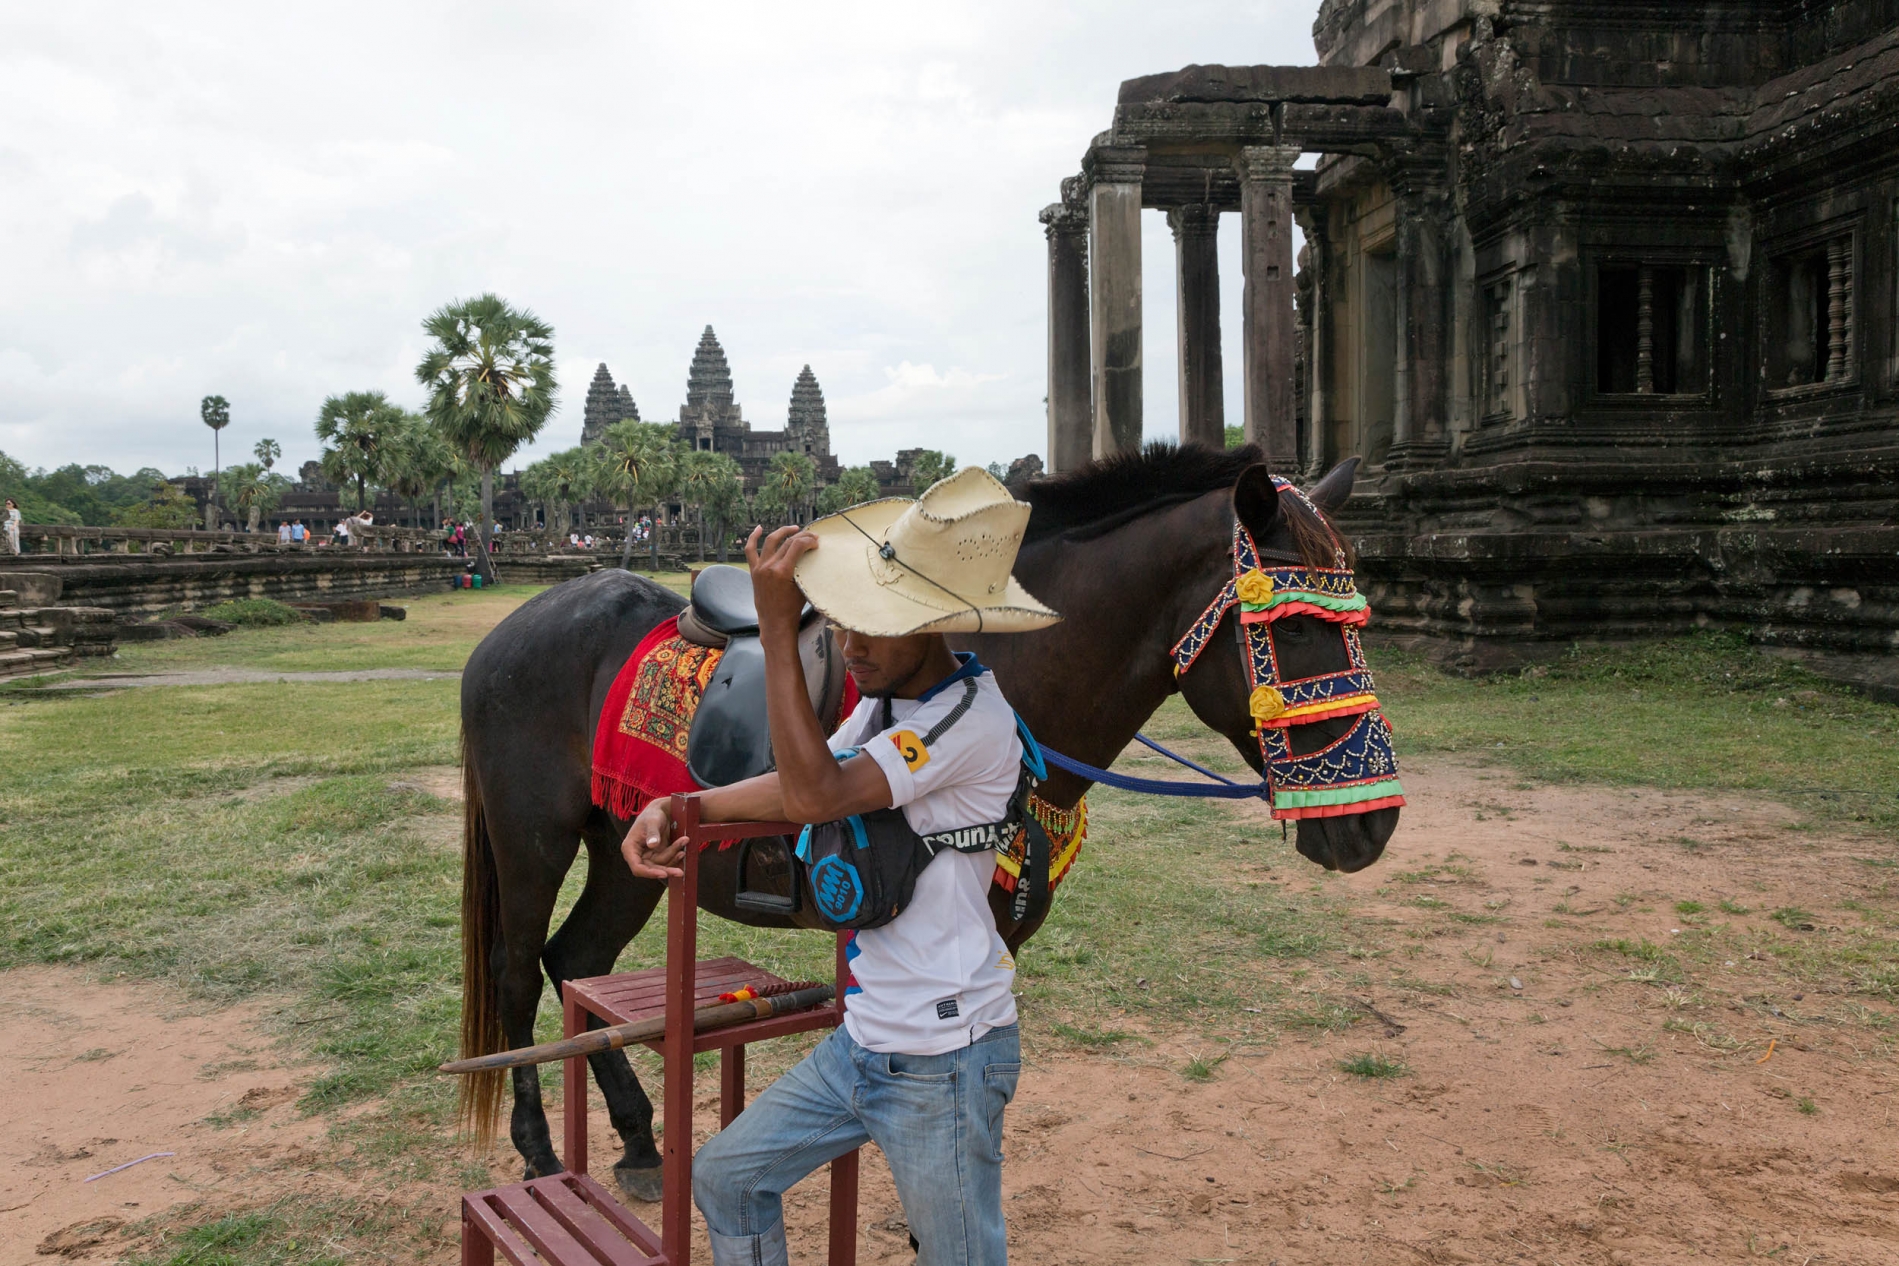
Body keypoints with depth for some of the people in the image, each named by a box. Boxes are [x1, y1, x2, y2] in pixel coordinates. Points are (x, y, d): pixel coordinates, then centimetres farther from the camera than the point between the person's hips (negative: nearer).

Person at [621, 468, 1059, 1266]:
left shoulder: (971, 719, -22)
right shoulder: (882, 705, 8)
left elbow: (816, 794, -28)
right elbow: (799, 789, 7)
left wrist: (777, 629, -26)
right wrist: (677, 808, -9)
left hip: (942, 1062, -9)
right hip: (860, 1042, 9)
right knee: (725, 1179, 18)